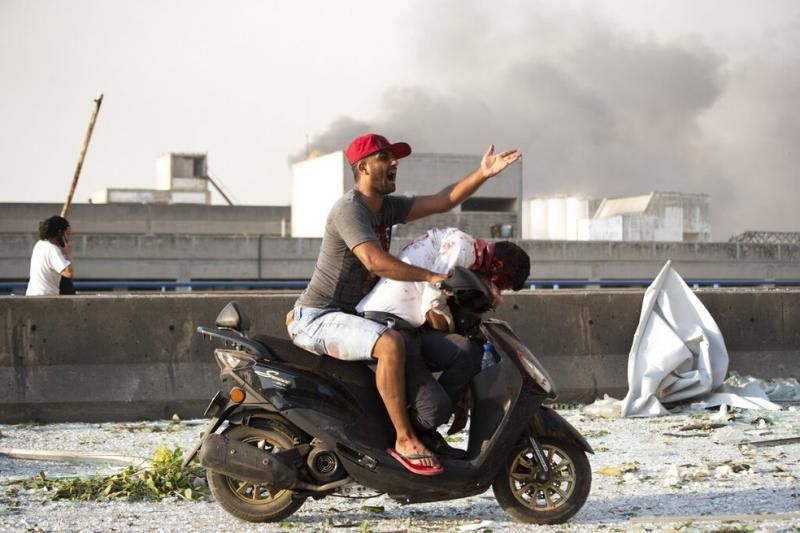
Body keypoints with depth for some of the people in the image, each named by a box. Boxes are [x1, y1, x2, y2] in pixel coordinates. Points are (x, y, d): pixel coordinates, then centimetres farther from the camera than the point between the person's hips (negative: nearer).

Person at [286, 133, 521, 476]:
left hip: (350, 315, 10)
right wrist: (433, 277, -31)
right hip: (317, 317, -10)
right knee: (390, 343, -33)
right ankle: (404, 440, -26)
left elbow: (440, 202, 4)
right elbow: (375, 261, -32)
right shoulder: (349, 209, -18)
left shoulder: (388, 207, 11)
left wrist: (483, 173, -7)